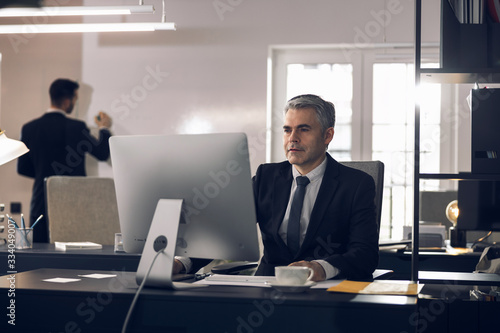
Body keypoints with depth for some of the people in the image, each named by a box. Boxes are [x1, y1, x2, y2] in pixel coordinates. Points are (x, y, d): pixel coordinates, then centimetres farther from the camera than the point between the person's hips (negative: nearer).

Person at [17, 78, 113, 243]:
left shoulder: (29, 128, 2)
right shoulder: (76, 127, -10)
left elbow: (22, 168, 8)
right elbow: (103, 153, 2)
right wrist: (104, 128, 19)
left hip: (41, 203, 3)